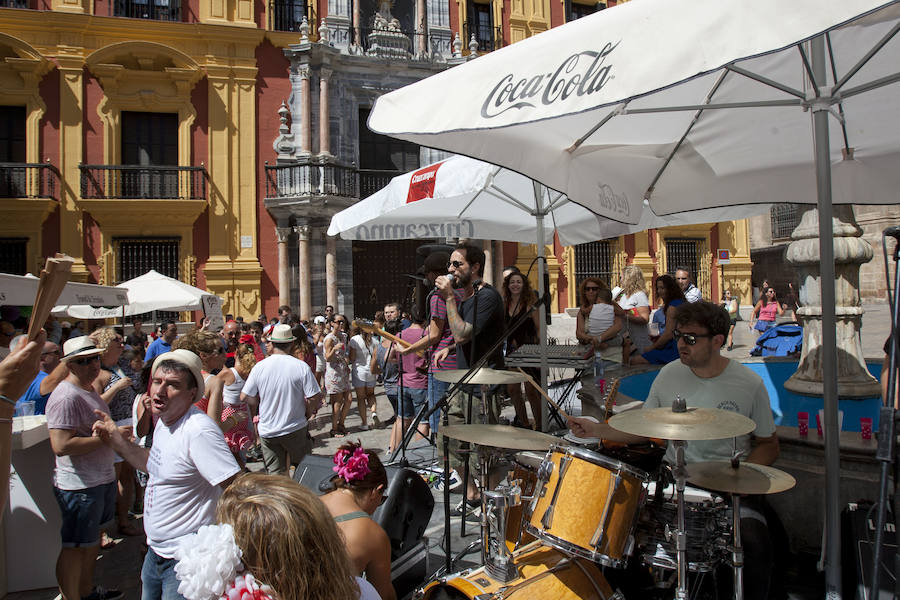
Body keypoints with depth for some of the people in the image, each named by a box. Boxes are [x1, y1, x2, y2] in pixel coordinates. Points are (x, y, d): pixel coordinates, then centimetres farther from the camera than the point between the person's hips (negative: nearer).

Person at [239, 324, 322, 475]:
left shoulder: (259, 367, -7)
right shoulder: (302, 367, -13)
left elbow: (245, 397, -3)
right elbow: (315, 397, -15)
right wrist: (308, 412, 4)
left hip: (267, 430, 2)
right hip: (295, 428, -2)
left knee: (274, 472, 12)